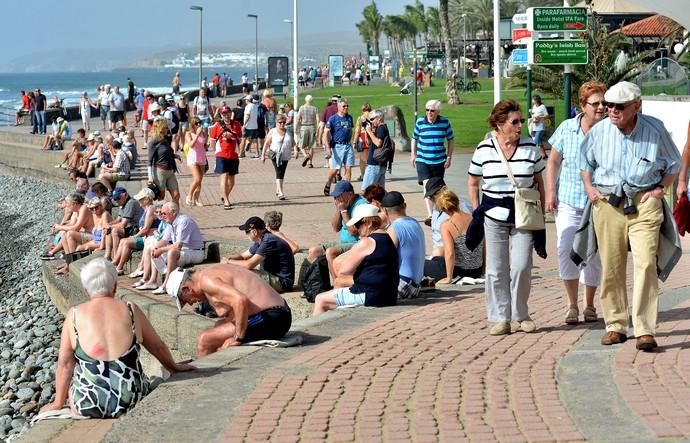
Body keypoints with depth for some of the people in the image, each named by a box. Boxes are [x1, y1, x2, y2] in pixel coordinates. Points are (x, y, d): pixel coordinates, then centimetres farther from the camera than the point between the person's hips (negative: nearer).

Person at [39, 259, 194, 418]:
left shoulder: (74, 315, -2)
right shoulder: (130, 310, 1)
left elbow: (65, 363, 0)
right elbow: (158, 347, 14)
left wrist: (58, 403, 12)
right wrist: (174, 367, 33)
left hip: (89, 406, -1)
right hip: (132, 403, 1)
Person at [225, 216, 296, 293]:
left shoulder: (269, 241, -22)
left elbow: (249, 265, -26)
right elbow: (243, 256, 21)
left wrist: (229, 261, -13)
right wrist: (229, 258, 0)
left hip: (282, 282, -10)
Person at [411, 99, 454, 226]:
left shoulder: (445, 122, -3)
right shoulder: (420, 122, -4)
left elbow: (450, 139, 8)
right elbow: (414, 138, 11)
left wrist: (449, 157, 3)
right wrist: (413, 154, 6)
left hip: (439, 161, 2)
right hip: (422, 160, -2)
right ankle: (430, 215, -23)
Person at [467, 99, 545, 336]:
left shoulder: (531, 148, 0)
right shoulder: (484, 150, -2)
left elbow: (539, 182, 9)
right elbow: (473, 183, 10)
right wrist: (477, 211, 3)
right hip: (494, 217, 0)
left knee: (521, 267, -6)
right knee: (496, 270, 3)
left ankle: (521, 314, 14)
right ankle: (500, 318, 12)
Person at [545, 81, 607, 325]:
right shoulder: (567, 129, -1)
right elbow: (553, 161, 7)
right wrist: (550, 192, 0)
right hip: (568, 201, 0)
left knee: (593, 255, 8)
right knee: (566, 250, -11)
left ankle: (589, 305, 25)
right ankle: (572, 305, 2)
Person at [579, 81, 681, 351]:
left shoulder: (655, 129, -3)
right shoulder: (599, 131, 1)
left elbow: (674, 163, 12)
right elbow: (585, 161, 20)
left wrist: (660, 189, 1)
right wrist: (589, 188, 7)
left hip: (644, 204, -2)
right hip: (607, 204, 2)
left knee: (646, 263, -13)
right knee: (611, 267, 4)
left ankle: (644, 331, -10)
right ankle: (615, 326, 17)